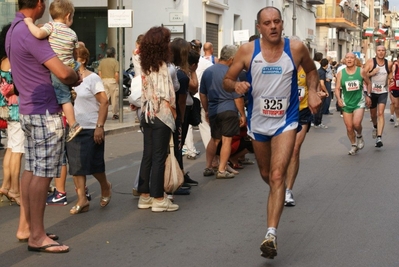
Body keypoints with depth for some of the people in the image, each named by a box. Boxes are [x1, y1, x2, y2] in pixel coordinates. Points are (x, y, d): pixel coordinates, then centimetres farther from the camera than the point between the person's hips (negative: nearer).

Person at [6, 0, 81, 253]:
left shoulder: (14, 30, 13)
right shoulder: (30, 33, -19)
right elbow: (63, 72, -23)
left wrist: (70, 78, 12)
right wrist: (77, 77, -2)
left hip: (29, 110, 10)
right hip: (45, 112, -10)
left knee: (31, 170, 14)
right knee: (42, 173, -5)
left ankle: (26, 227, 21)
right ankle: (37, 236, -1)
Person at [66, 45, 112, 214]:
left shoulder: (92, 78, -7)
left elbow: (104, 102, -10)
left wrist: (100, 126, -15)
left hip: (90, 129, -5)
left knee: (93, 163, 2)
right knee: (75, 165, 2)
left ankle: (105, 187, 30)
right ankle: (82, 200, 8)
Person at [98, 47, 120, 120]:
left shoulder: (102, 61, 6)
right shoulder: (115, 62, -8)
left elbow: (99, 73, 4)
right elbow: (116, 74, -13)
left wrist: (102, 81, 12)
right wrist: (117, 82, -4)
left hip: (104, 80, 4)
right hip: (112, 81, -4)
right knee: (114, 98, 4)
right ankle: (115, 114, 8)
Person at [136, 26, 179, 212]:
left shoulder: (145, 66, 8)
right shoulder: (161, 66, -14)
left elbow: (147, 91, 10)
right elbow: (166, 96, -16)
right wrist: (174, 113, -4)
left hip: (147, 115, 7)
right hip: (161, 116, -7)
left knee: (147, 156, 11)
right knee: (159, 158, -2)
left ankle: (144, 195, 16)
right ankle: (158, 199, 3)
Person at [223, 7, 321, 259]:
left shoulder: (296, 48, -8)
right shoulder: (247, 51, -8)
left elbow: (311, 70, 12)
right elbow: (227, 80, -1)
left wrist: (313, 92, -5)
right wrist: (236, 85, -23)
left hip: (285, 121, -2)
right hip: (258, 121, 3)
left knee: (278, 175, -18)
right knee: (266, 175, 19)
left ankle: (271, 234, -20)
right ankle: (280, 196, 53)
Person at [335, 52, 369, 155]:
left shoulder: (361, 71, -5)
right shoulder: (340, 73, -3)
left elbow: (368, 83, 10)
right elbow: (337, 89, -2)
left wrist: (368, 96, 9)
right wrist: (338, 99, -18)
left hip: (359, 102, -2)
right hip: (346, 103, 2)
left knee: (356, 123, -21)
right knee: (349, 127, 5)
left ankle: (359, 136, 12)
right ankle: (353, 145, 26)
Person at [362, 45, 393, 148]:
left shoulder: (388, 64, 0)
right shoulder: (370, 62, -8)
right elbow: (363, 75, -12)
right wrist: (372, 73, -26)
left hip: (383, 92, 0)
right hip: (372, 91, 0)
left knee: (380, 113, -14)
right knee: (373, 113, 15)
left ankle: (379, 137, -19)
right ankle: (375, 127, 49)